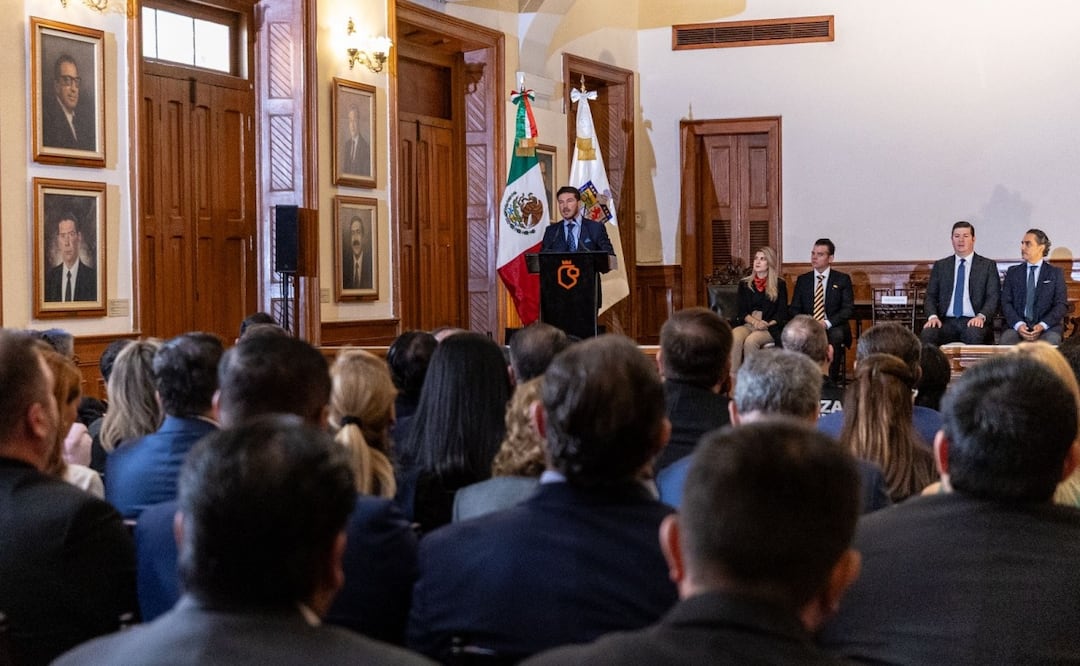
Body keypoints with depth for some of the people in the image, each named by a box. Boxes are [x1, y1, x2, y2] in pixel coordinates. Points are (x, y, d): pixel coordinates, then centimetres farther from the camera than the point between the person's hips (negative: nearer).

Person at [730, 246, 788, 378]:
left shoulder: (779, 285, 10)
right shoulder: (744, 284, 18)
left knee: (751, 340, -36)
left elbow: (782, 313, 4)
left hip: (770, 328, -2)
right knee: (734, 337, -34)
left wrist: (767, 324, -14)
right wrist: (754, 321, -10)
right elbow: (742, 312, 10)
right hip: (748, 325, 2)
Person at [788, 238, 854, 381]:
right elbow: (795, 309, 11)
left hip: (833, 327, -1)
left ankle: (831, 379, -26)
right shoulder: (802, 280, 15)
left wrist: (827, 323, -18)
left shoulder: (842, 279, 6)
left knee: (836, 335, -37)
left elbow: (848, 308, -2)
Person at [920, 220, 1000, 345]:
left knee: (974, 334, -37)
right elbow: (930, 296, 13)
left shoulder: (988, 265, 11)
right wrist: (932, 316, -9)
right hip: (946, 322, 2)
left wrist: (981, 316, -18)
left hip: (973, 322, -2)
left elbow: (993, 297, 2)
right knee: (926, 334, -31)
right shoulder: (940, 266, 18)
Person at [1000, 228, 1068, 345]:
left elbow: (1062, 304, 3)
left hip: (1047, 327, -1)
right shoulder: (1012, 272, 16)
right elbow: (1006, 302, 7)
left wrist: (1042, 325, -14)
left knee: (1052, 339, -34)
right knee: (1007, 338, -33)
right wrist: (1018, 324, -13)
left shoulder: (1055, 273, 11)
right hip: (1017, 325, 1)